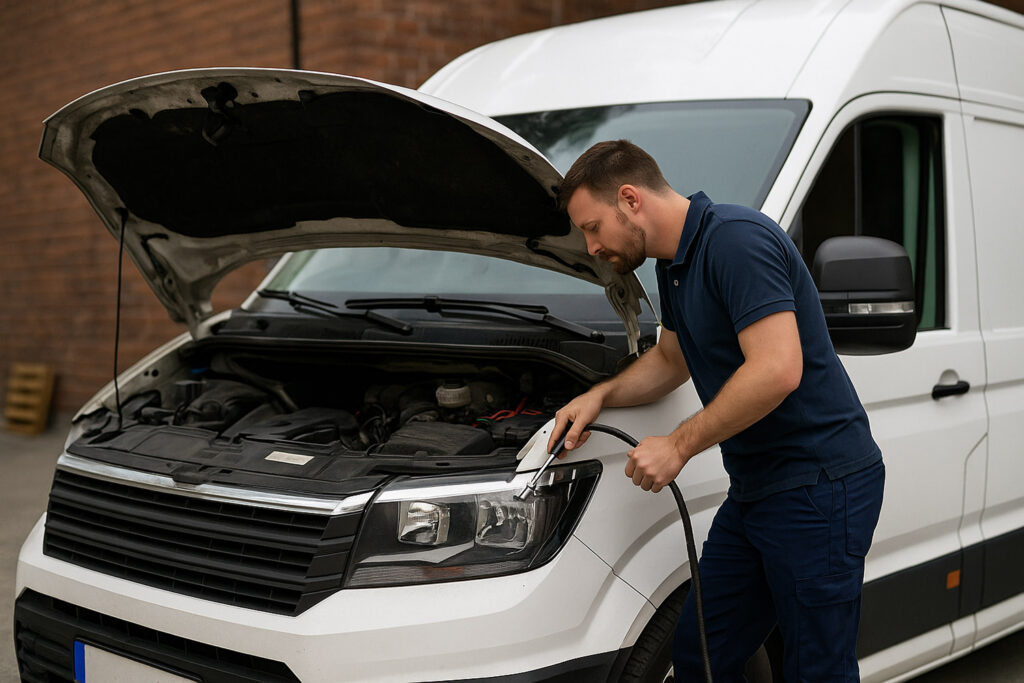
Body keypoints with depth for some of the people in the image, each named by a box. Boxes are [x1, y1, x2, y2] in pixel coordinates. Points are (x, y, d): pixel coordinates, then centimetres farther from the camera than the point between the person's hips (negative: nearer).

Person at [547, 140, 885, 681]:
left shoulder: (737, 239, -18)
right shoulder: (673, 265, 13)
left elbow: (778, 369, -27)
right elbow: (671, 360, 29)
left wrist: (679, 445, -19)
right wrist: (600, 396, 12)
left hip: (819, 485, -10)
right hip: (754, 490, 10)